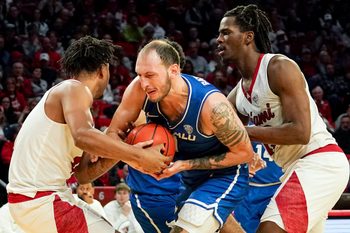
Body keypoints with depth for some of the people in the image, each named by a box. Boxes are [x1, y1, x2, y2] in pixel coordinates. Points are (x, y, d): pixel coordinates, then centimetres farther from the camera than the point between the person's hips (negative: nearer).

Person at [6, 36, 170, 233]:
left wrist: (122, 154, 2)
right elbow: (82, 137, -32)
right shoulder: (74, 89, -10)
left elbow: (83, 174, 15)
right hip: (40, 201, -10)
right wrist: (139, 156, -27)